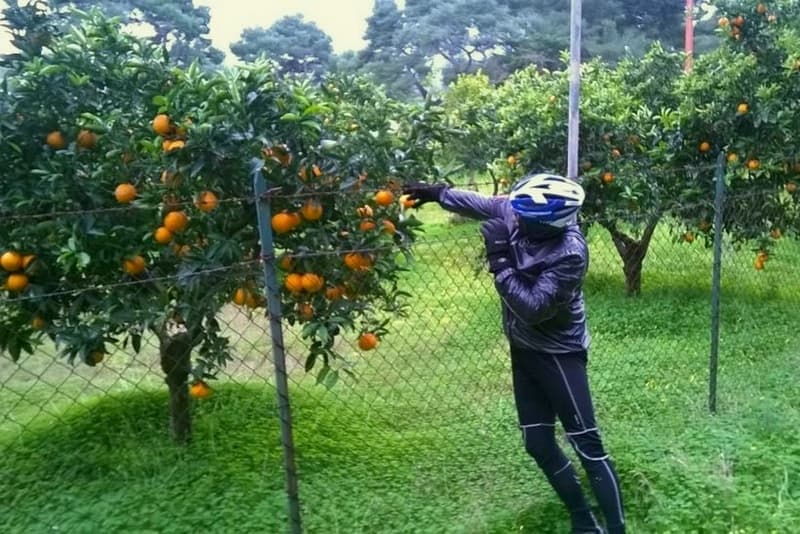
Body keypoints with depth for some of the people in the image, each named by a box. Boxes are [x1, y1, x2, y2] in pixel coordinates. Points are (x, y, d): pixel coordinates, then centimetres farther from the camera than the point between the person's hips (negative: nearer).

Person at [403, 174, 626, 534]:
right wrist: (439, 193, 14)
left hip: (558, 353, -7)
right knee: (539, 444, 11)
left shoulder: (570, 254, -29)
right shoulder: (516, 213, -10)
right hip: (524, 350, 7)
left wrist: (499, 260, -29)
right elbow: (484, 204, 11)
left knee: (587, 444, -5)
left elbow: (533, 308, -30)